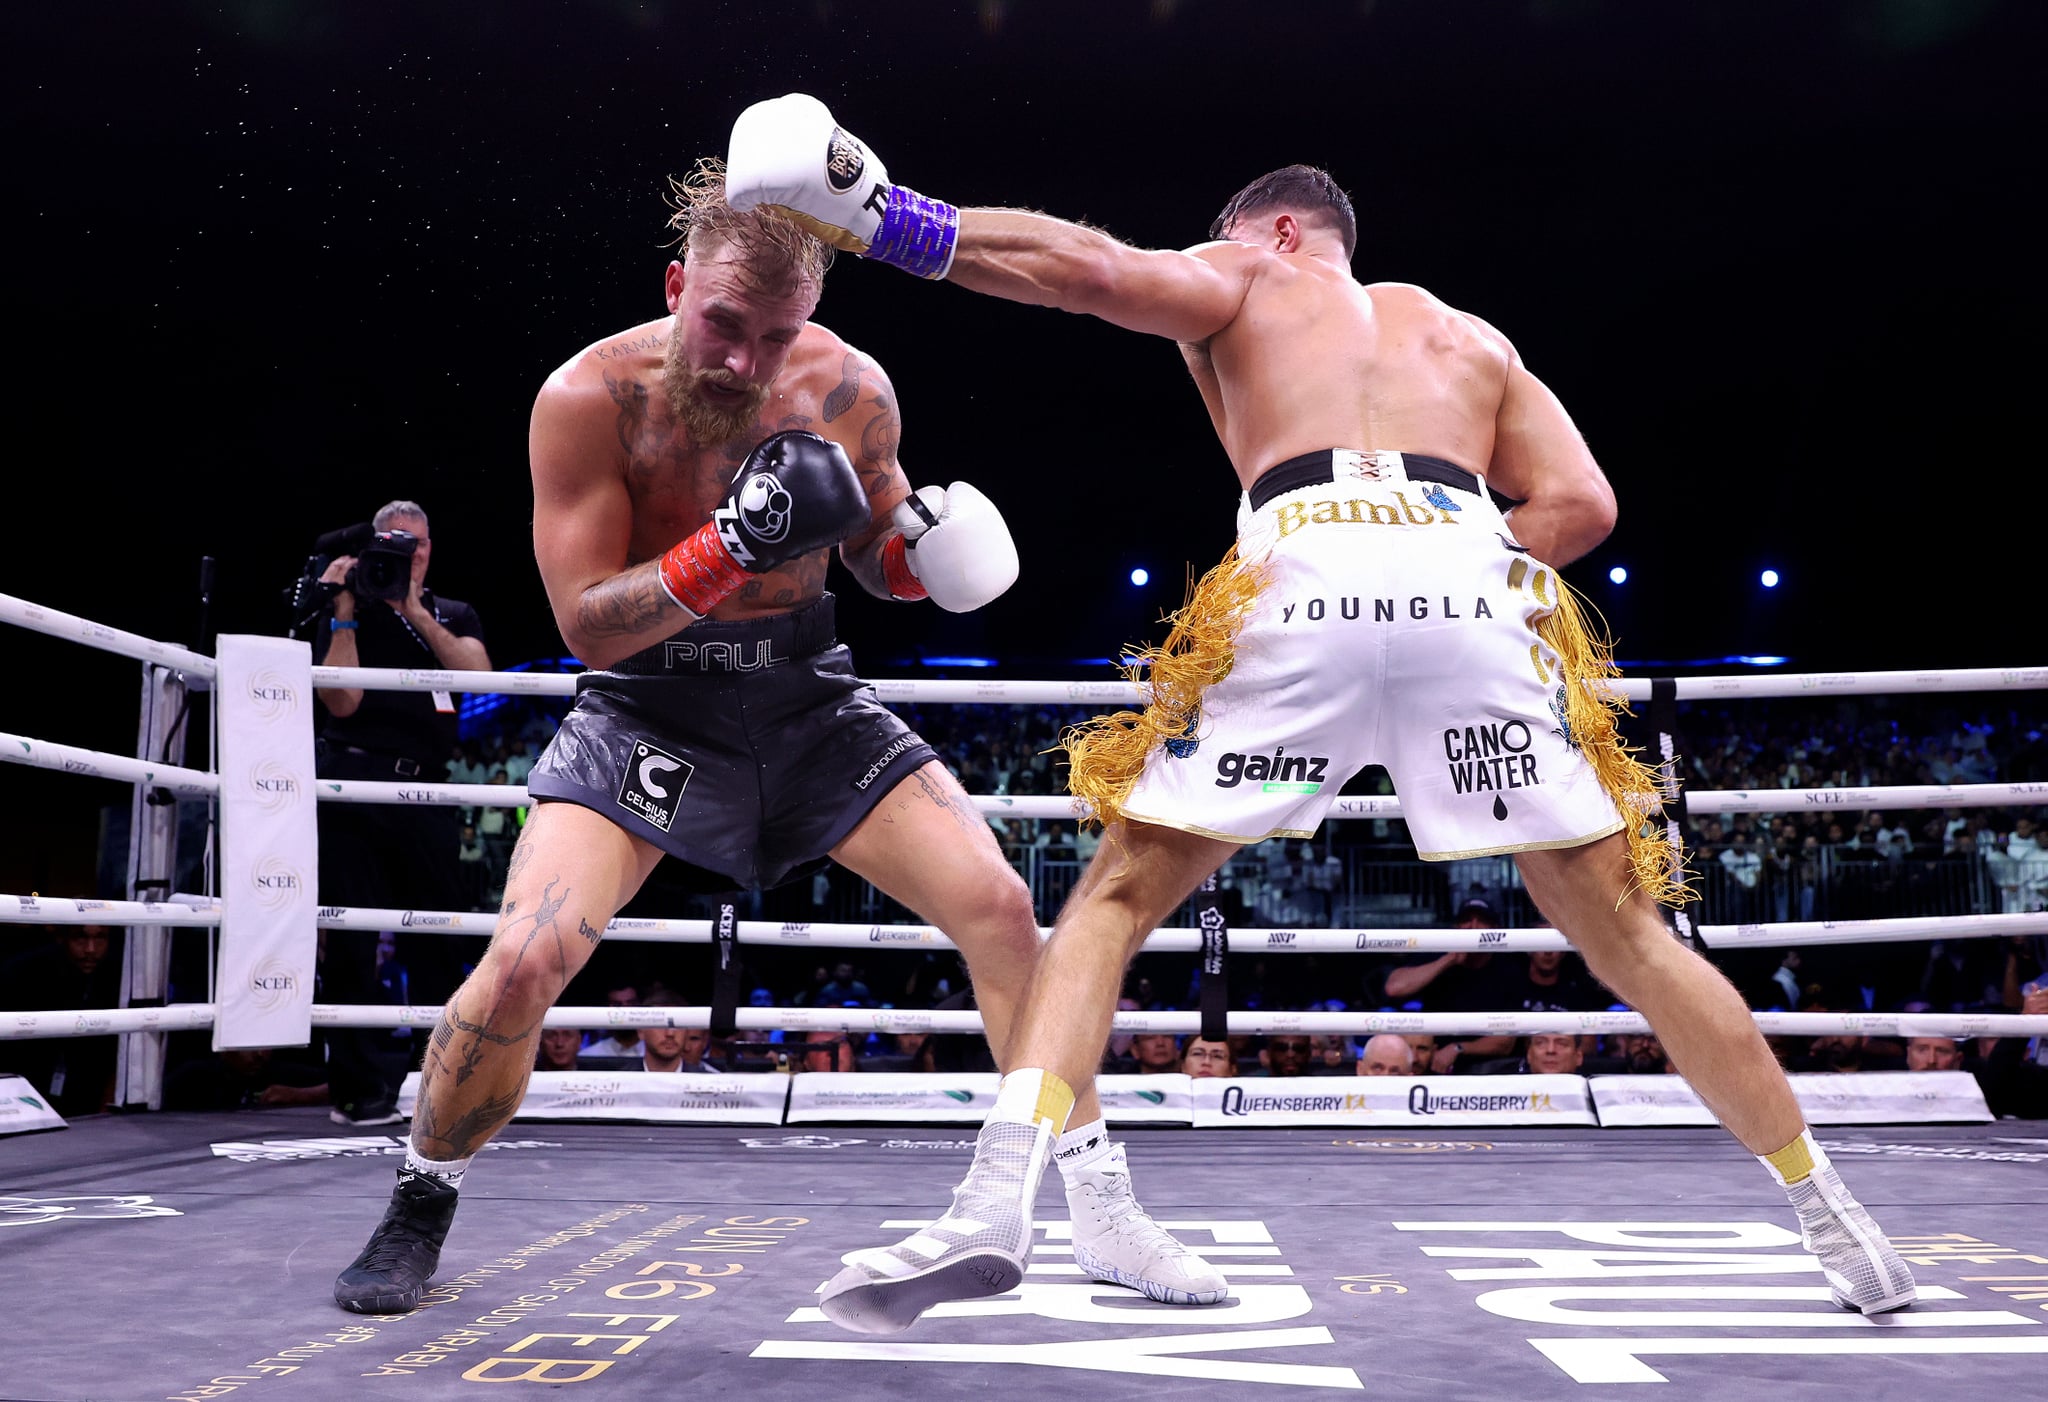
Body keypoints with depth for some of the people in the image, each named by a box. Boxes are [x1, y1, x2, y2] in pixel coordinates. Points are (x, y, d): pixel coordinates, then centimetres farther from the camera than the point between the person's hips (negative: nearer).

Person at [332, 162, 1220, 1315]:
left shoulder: (850, 390, -8)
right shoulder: (590, 397, -17)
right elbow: (585, 624, -18)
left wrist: (918, 540, -16)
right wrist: (728, 549, -32)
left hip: (805, 694, 3)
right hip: (647, 703, -2)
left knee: (1000, 905, -9)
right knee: (526, 961, -19)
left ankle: (1105, 1217, 6)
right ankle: (421, 1208, 13)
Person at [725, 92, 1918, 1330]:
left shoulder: (1240, 281, 27)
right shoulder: (1475, 337, 35)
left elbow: (1087, 265, 6)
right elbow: (1584, 503, 20)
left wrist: (889, 223, 7)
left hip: (1305, 581, -3)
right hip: (1472, 588, 3)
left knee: (1114, 901, 7)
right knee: (1626, 934, 14)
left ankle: (996, 1205, -8)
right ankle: (1835, 1221, 20)